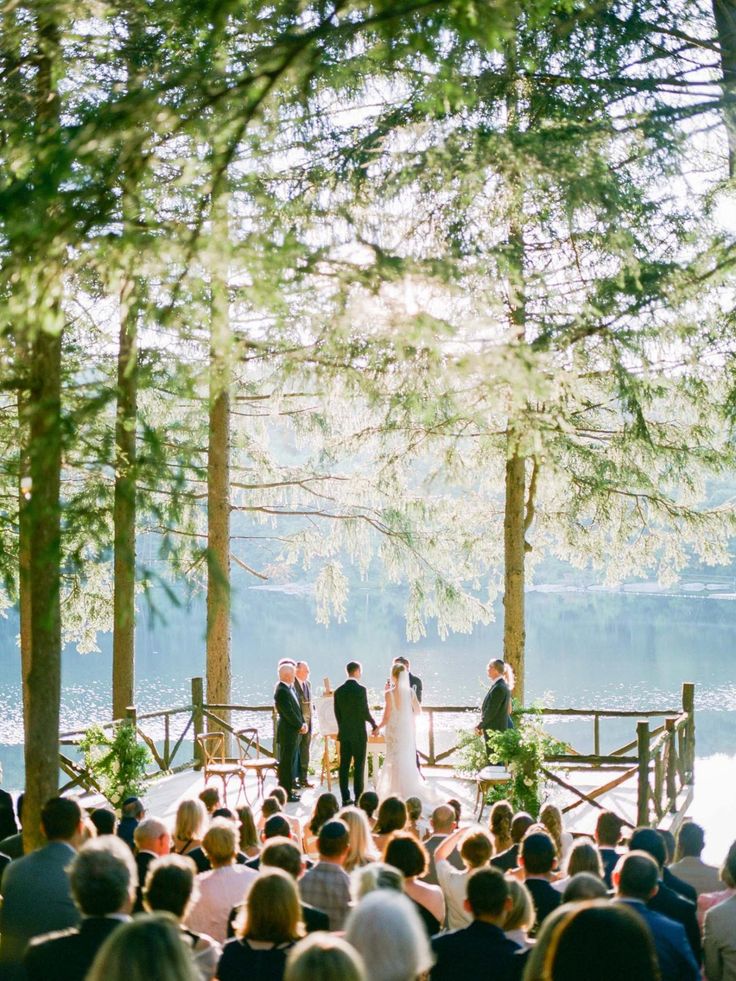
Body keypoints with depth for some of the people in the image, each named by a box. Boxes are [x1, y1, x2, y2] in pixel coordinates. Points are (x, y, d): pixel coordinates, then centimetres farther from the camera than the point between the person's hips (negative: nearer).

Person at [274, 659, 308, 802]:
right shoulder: (281, 691, -20)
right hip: (287, 732, -10)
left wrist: (303, 723, 3)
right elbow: (288, 712, -21)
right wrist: (300, 726, -11)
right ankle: (285, 793, 1)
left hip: (294, 731, 10)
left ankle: (288, 789, 25)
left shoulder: (290, 688, 11)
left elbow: (297, 708, 15)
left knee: (290, 761, 16)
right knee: (286, 762, -4)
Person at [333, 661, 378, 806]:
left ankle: (345, 798, 8)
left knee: (344, 766, 6)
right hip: (358, 733, -5)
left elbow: (337, 713, 9)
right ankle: (358, 798, -1)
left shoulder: (339, 691, 4)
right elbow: (365, 712, -14)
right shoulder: (360, 689, -13)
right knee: (359, 766, -1)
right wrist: (374, 725, 1)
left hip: (344, 734, 5)